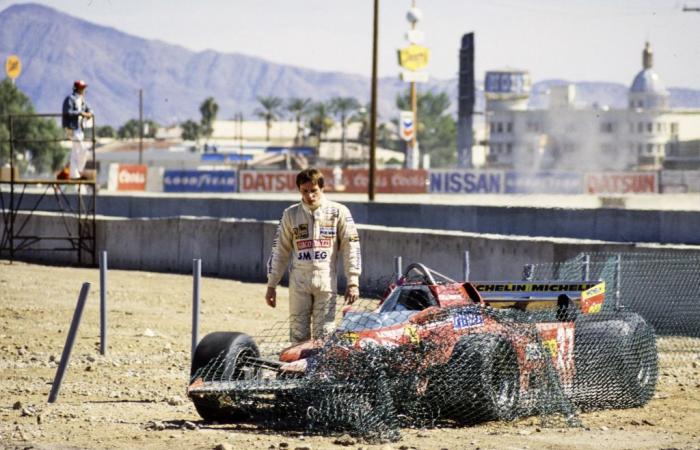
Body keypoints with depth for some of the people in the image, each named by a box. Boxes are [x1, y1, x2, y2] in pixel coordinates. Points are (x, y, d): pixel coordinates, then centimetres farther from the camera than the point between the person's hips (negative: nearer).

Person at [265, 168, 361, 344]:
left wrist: (353, 282, -6)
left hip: (326, 281, -2)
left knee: (324, 334, -5)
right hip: (299, 281, 2)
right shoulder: (291, 214, 9)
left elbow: (351, 247, 0)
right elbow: (279, 251, 12)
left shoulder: (338, 212, 2)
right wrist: (271, 285, 9)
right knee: (298, 333, 1)